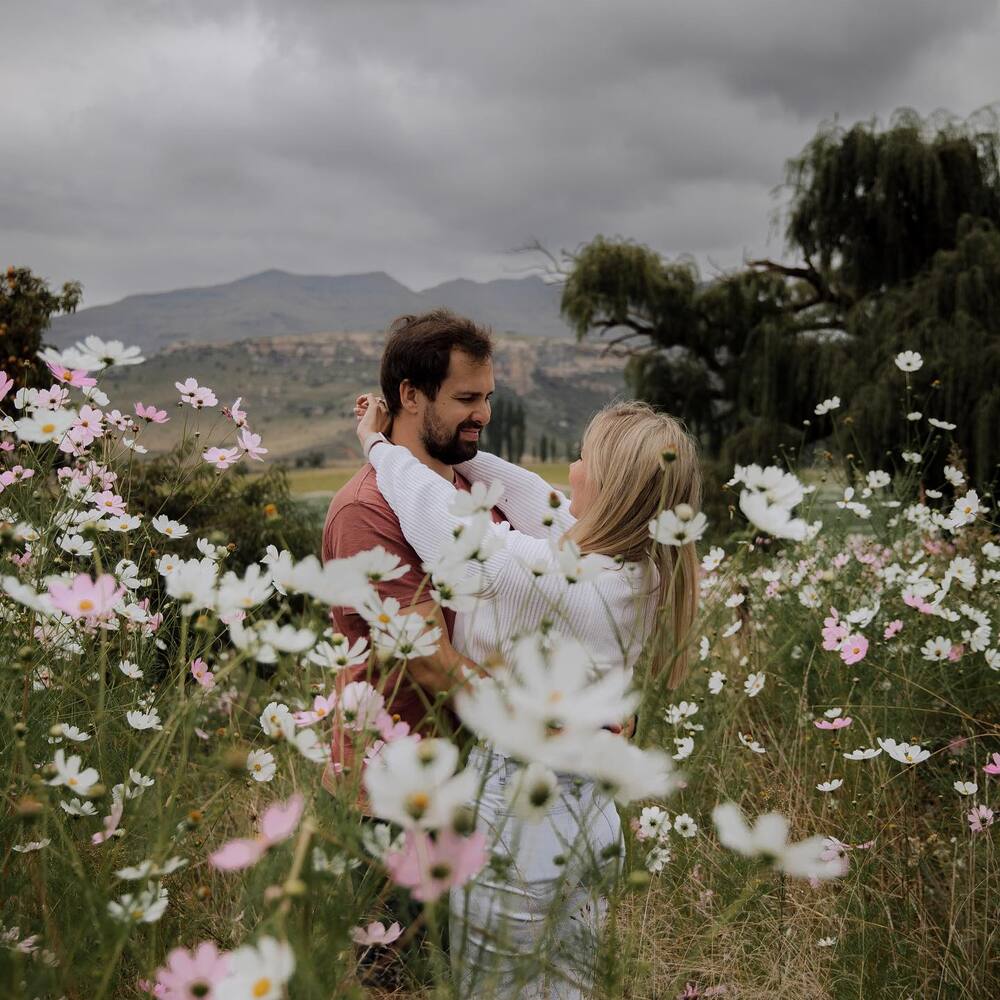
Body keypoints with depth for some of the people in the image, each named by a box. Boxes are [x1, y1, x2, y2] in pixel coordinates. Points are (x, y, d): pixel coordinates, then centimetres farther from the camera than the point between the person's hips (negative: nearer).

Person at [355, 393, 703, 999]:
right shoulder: (644, 573, -4)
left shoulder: (559, 578, -28)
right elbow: (538, 500, 6)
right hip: (589, 814, 8)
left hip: (519, 819, -8)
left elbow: (442, 518, -19)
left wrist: (379, 445, -2)